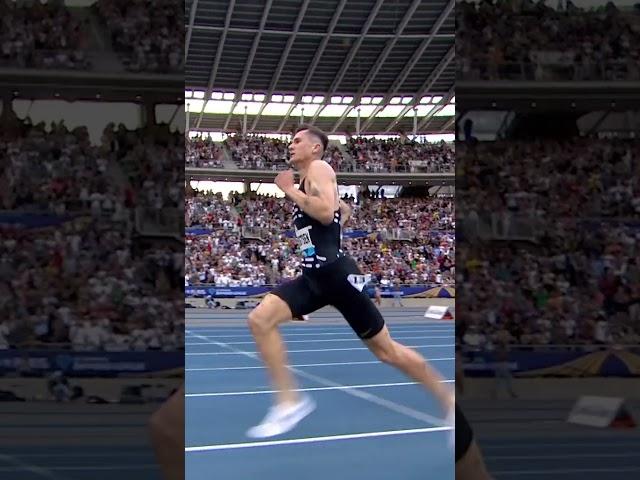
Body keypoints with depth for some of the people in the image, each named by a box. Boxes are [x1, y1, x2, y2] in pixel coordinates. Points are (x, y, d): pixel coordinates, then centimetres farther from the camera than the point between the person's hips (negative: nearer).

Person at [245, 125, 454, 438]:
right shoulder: (306, 181, 21)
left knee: (386, 351, 0)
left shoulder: (319, 168, -5)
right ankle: (289, 402, -8)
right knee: (260, 320, -11)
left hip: (336, 272, -9)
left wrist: (289, 190, -13)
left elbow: (327, 212, -23)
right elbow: (343, 209, 38)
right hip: (313, 275, 9)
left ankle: (449, 402, 15)